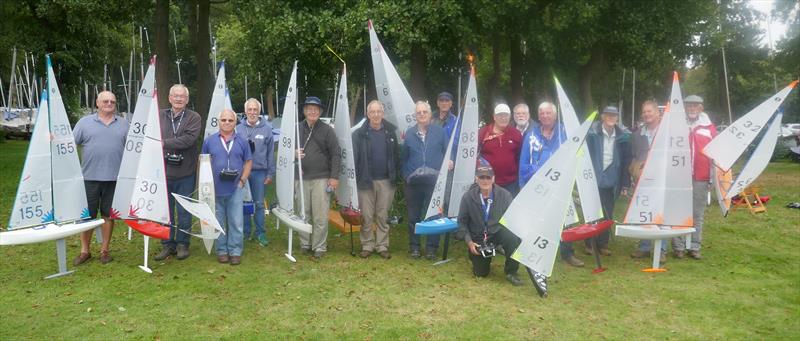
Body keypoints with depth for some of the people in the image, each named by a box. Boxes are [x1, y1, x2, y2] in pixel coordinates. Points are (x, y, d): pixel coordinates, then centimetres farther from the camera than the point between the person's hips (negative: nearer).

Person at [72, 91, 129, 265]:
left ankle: (104, 250, 19)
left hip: (114, 177, 1)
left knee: (108, 215, 8)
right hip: (90, 177, -1)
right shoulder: (85, 122, 6)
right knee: (87, 215, 5)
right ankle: (85, 251, 18)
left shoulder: (124, 124, 10)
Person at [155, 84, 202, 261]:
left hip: (185, 174, -2)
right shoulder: (160, 116, 8)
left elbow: (189, 139, -16)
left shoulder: (194, 118, -1)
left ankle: (182, 244, 20)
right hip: (164, 172, 2)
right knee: (165, 211, 10)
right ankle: (167, 245, 22)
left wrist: (165, 143, -18)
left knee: (184, 212, 7)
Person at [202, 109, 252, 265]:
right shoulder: (209, 141, 4)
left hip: (235, 189, 0)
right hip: (215, 189, 0)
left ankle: (235, 251, 10)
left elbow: (248, 161, 9)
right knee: (218, 222, 8)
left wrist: (242, 180, -2)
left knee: (236, 222, 1)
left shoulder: (242, 141, 6)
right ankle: (221, 251, 19)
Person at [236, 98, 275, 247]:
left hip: (259, 172, -1)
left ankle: (260, 234, 15)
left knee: (259, 204, 6)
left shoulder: (266, 129, 0)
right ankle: (245, 232, 20)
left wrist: (270, 174, 1)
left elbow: (270, 153, 2)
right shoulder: (239, 129, 1)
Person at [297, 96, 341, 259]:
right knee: (303, 213, 8)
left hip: (321, 179, -3)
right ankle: (305, 244, 21)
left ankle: (320, 247, 7)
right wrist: (293, 153, -7)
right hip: (302, 178, 3)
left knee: (320, 216, -3)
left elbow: (335, 154, 1)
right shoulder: (298, 129, 9)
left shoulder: (327, 130, 3)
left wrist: (334, 177, -5)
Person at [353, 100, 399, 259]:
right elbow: (354, 157, -3)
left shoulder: (390, 132, 5)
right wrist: (357, 178, -9)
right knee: (366, 216, 4)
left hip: (386, 181, 2)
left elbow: (396, 155, 7)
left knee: (383, 215, 8)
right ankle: (367, 245, 16)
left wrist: (395, 175, 2)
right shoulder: (359, 134, -2)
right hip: (366, 181, -1)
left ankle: (382, 246, 17)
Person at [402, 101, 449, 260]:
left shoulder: (440, 131, 3)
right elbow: (403, 157, 7)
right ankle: (414, 246, 21)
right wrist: (406, 175, 0)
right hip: (413, 181, 1)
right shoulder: (409, 133, 6)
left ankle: (431, 247, 15)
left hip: (434, 180, -1)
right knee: (413, 215, 8)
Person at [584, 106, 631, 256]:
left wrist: (625, 184, 3)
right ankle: (589, 244, 18)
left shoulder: (623, 136, 2)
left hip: (610, 182, 3)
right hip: (593, 180, -3)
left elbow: (626, 161, 5)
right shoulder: (592, 133, -7)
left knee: (608, 215, 8)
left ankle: (603, 244, 21)